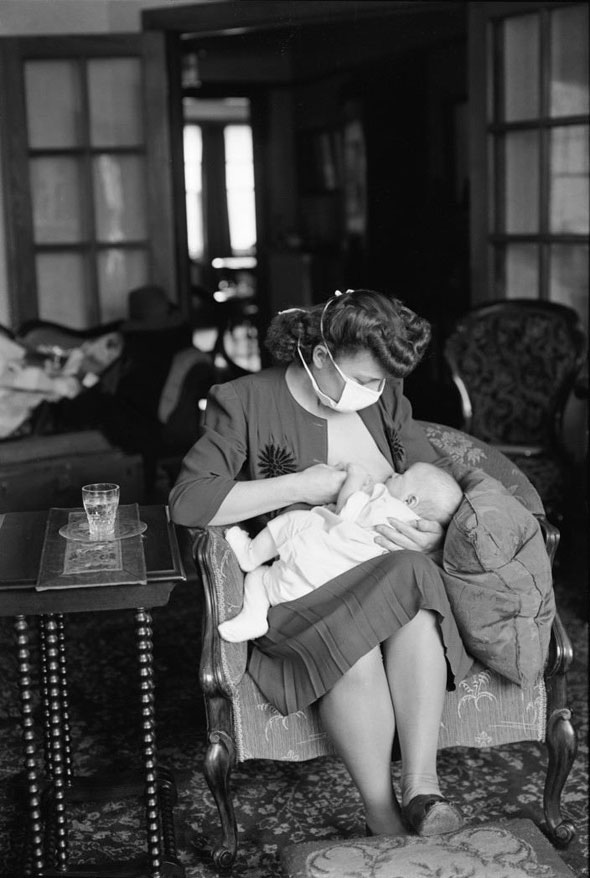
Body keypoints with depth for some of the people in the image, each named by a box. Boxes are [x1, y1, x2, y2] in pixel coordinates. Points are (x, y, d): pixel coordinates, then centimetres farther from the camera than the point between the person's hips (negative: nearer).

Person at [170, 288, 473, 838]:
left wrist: (434, 532, -11)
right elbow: (187, 502, -16)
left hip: (384, 569, 4)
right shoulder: (246, 402, -6)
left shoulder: (382, 398, 9)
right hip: (291, 583, -3)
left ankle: (422, 787, -33)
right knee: (352, 647, -36)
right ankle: (383, 817, -24)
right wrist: (298, 488, -19)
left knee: (413, 577, -33)